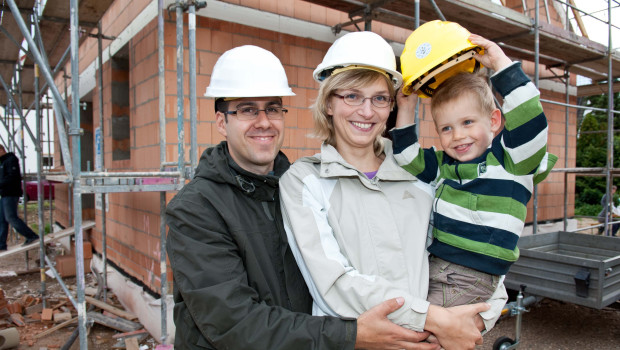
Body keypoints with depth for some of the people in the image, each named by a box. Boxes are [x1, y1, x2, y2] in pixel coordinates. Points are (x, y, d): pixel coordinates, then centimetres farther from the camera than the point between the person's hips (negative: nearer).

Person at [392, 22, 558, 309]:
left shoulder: (511, 159, -3)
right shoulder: (443, 164, 12)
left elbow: (529, 121, -20)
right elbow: (408, 158, 17)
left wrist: (501, 63, -18)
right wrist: (406, 108, 8)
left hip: (471, 280, -6)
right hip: (432, 266, 6)